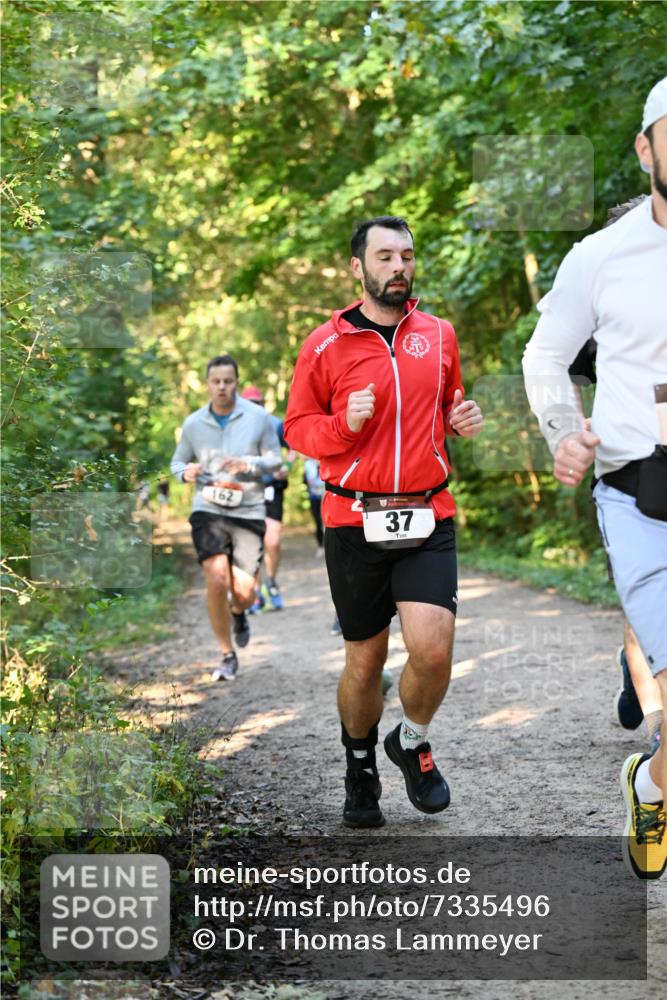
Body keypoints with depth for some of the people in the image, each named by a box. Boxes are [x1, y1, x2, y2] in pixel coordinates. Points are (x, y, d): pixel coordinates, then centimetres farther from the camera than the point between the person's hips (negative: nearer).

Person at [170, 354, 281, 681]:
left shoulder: (258, 418, 0)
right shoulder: (193, 424, 5)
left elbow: (275, 459, 6)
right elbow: (177, 461, 17)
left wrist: (250, 464, -15)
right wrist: (186, 471, -8)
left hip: (248, 511, 0)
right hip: (208, 510, 0)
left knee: (244, 591, -3)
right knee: (217, 580, -16)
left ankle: (238, 615, 38)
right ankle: (227, 656, 2)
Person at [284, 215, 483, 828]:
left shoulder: (439, 335, 10)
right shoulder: (325, 345, 0)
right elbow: (297, 426, 5)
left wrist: (463, 420, 2)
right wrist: (343, 425, -15)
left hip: (428, 520, 2)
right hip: (355, 522, -1)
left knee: (433, 648, -16)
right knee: (364, 661, 8)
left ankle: (413, 742, 15)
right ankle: (360, 766, 33)